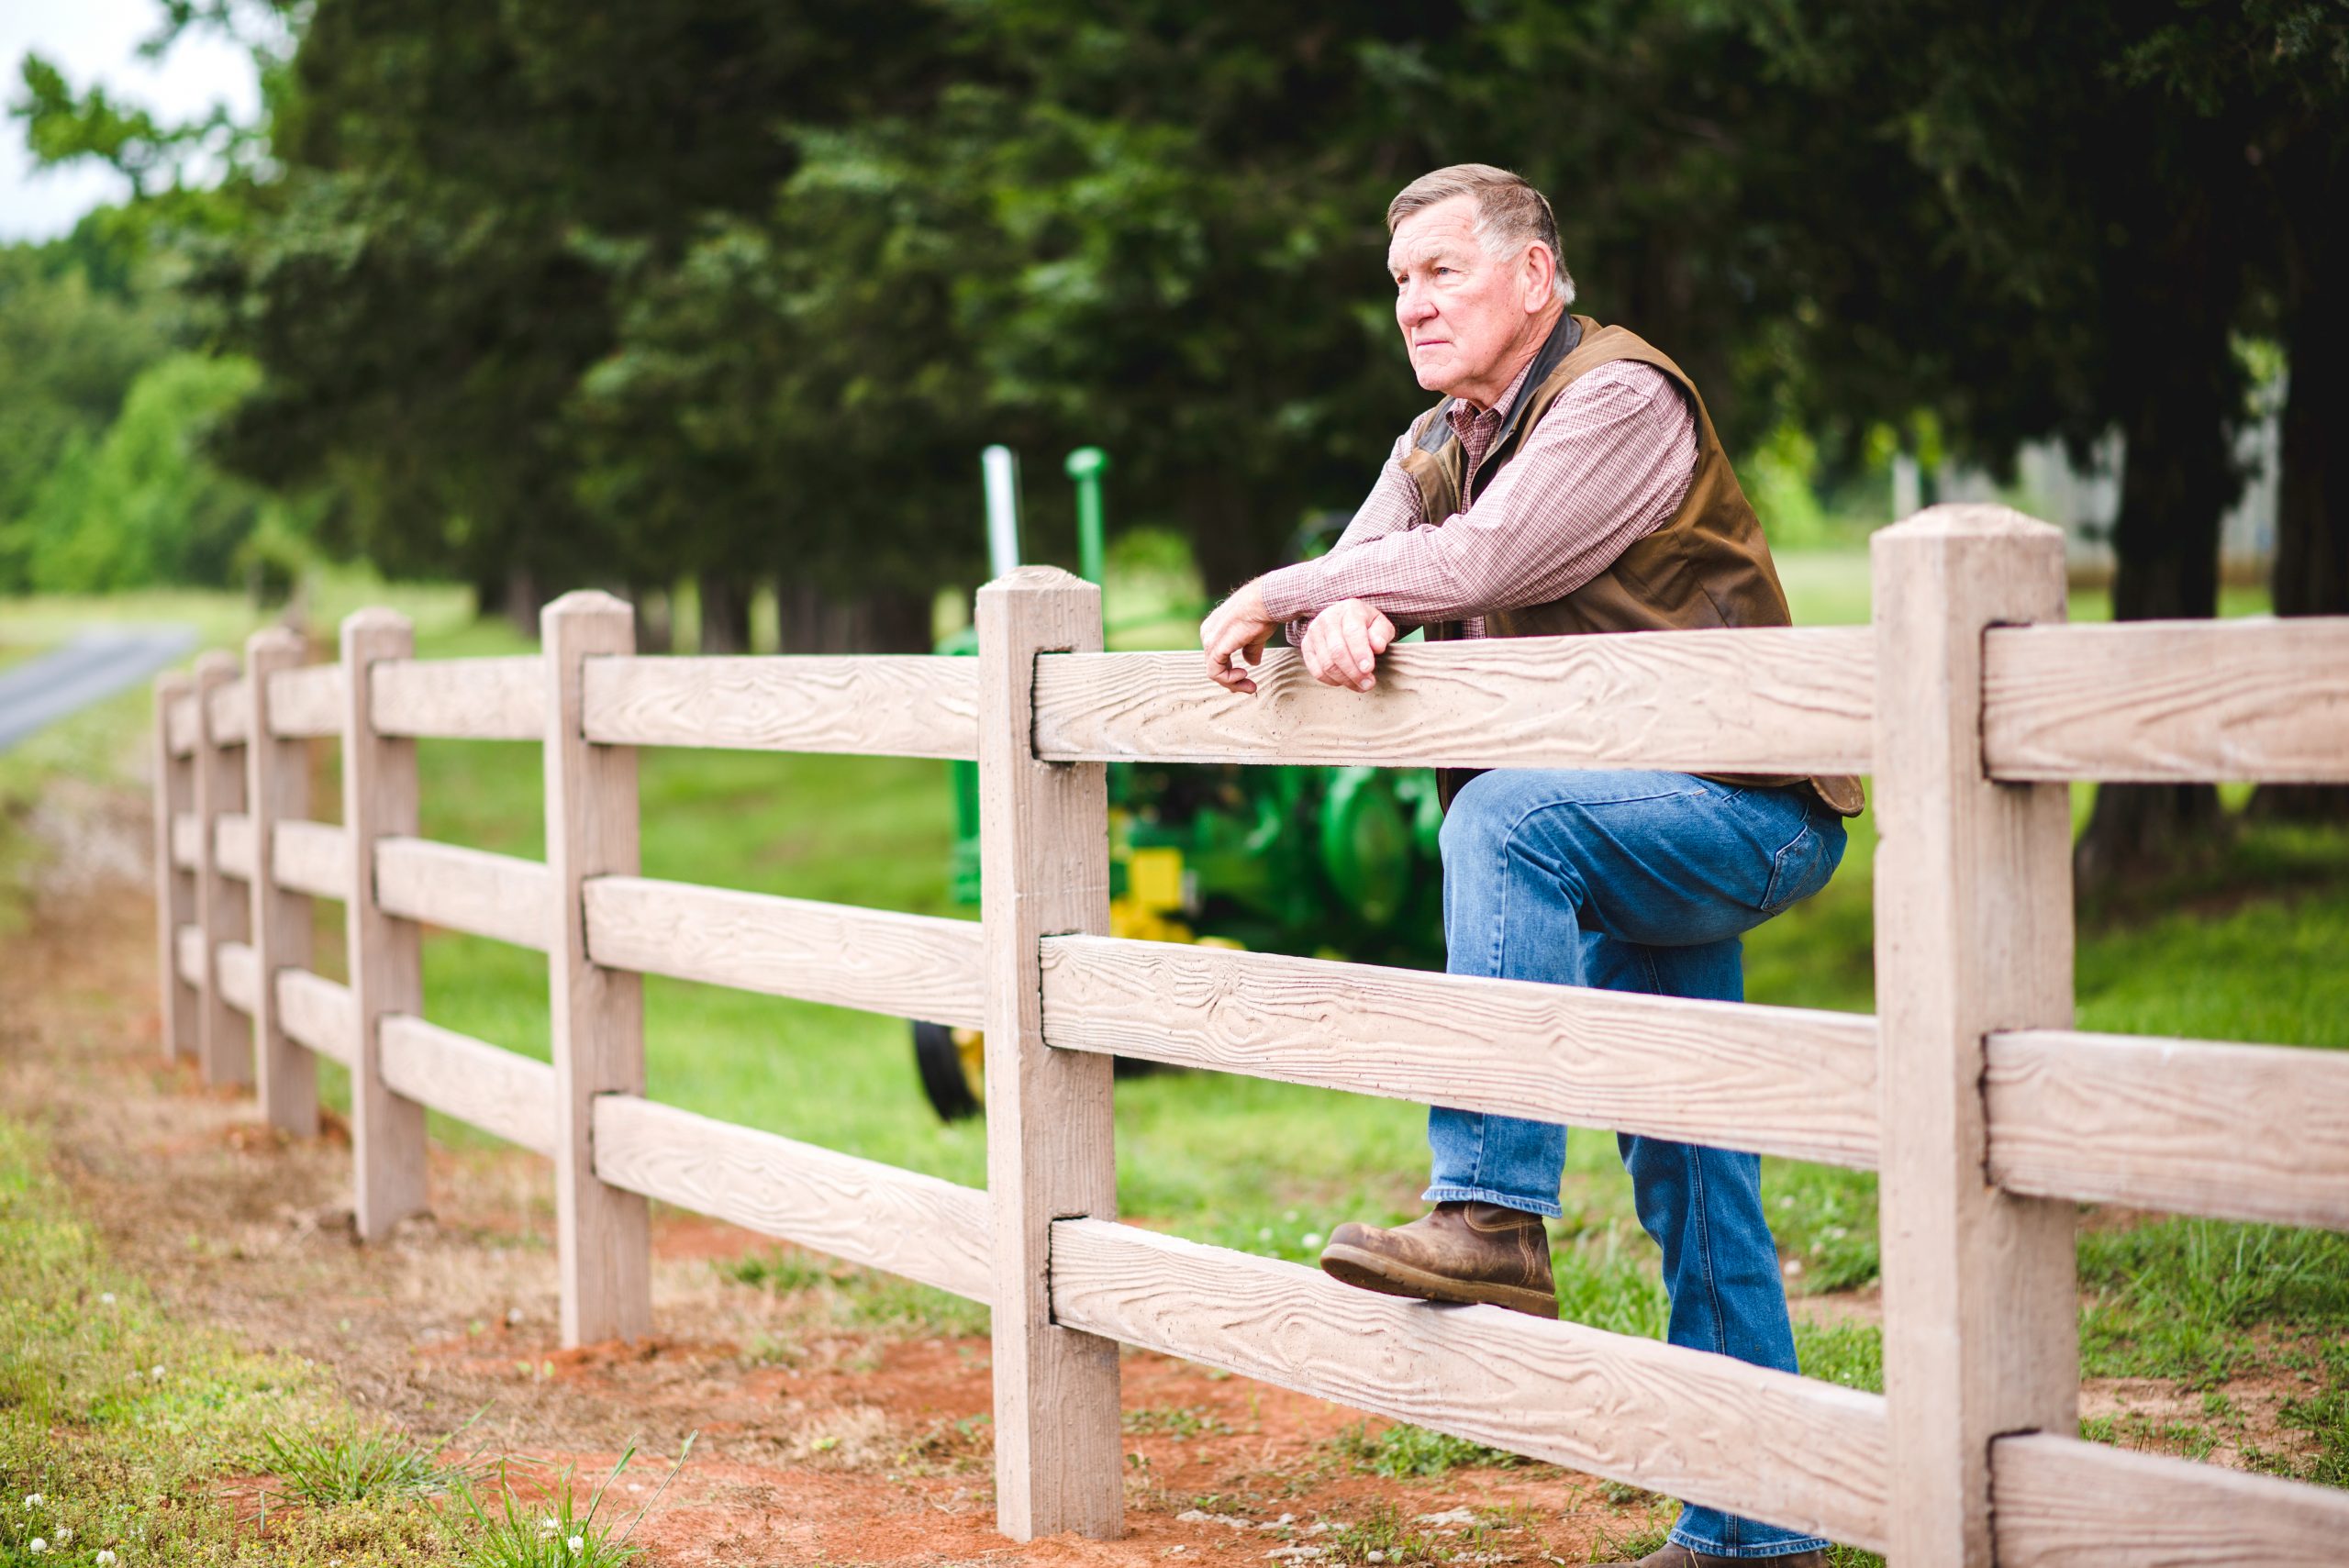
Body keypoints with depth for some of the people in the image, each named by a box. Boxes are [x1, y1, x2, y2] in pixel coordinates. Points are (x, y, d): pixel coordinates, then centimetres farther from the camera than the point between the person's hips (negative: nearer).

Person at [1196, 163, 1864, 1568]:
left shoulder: (1623, 398, -13)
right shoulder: (1439, 443, 15)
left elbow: (1479, 562, -24)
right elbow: (1360, 575, 6)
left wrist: (1271, 596, -15)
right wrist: (1344, 616, -19)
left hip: (1750, 815, -9)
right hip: (1631, 840, 9)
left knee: (1502, 820, -33)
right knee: (1688, 1178, 8)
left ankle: (1494, 1215, -32)